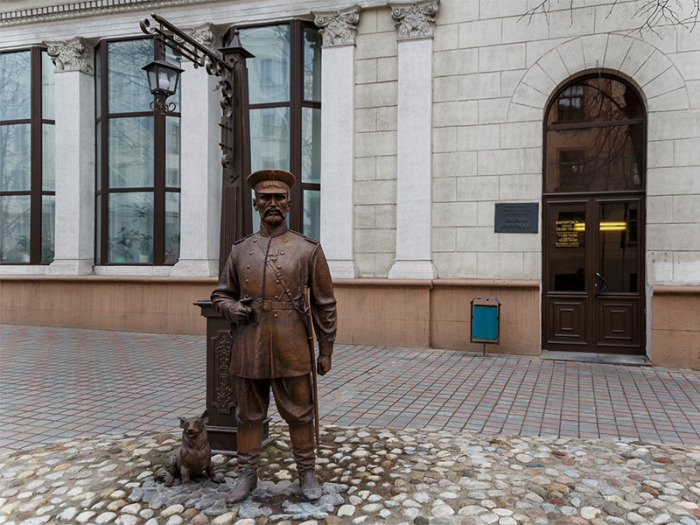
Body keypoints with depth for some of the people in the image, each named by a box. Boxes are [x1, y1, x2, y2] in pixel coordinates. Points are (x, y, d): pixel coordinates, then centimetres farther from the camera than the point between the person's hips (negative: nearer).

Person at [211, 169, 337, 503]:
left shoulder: (308, 250, 0)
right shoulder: (240, 250, 8)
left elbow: (324, 305, 2)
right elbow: (221, 294, 17)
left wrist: (326, 351, 1)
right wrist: (231, 309, -7)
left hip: (291, 352, -2)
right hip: (249, 350, 3)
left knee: (299, 414, 8)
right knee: (249, 414, 13)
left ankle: (306, 474, 26)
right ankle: (247, 475, 29)